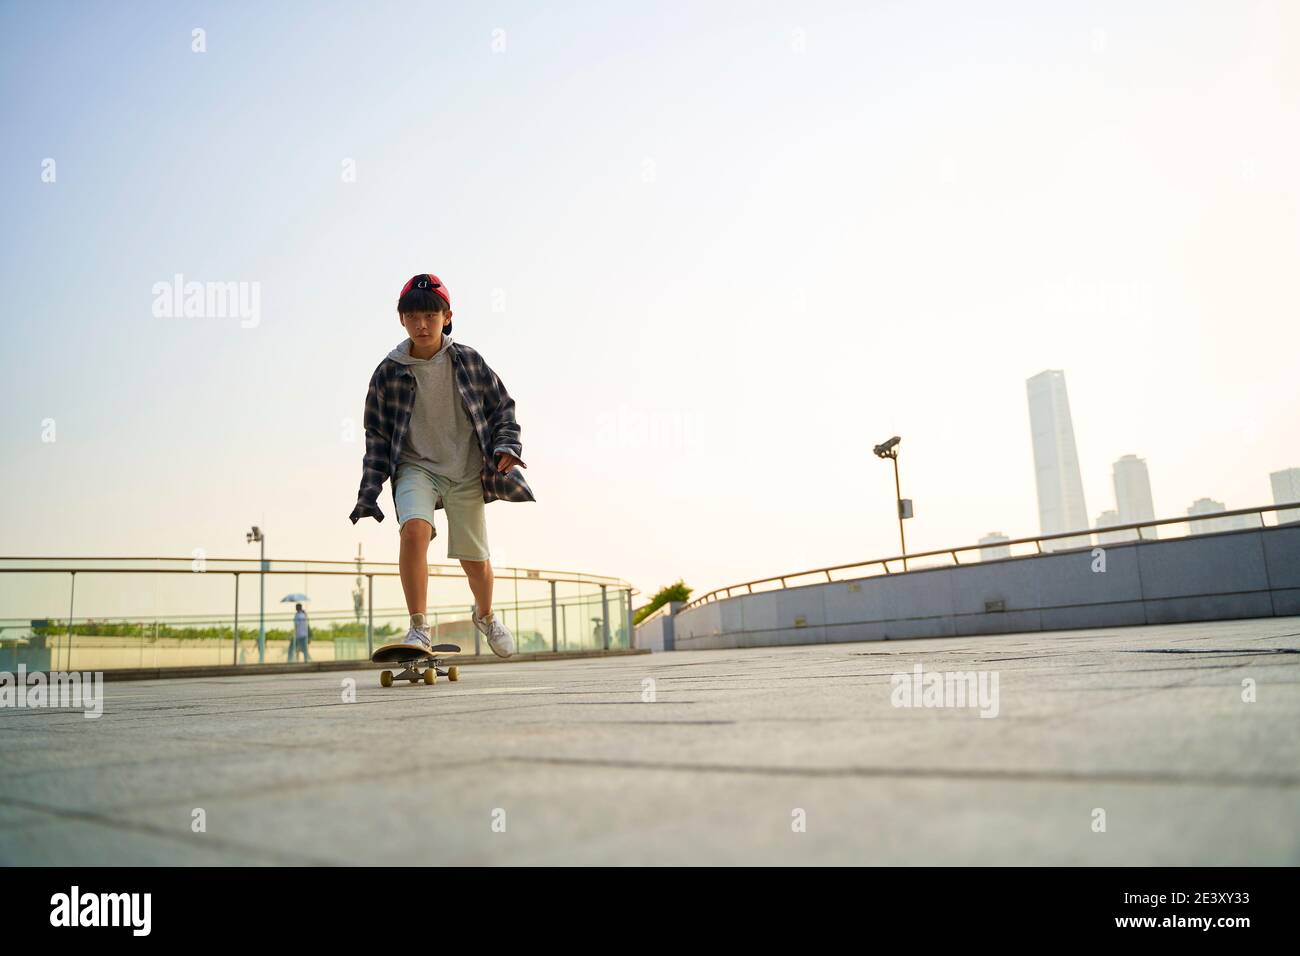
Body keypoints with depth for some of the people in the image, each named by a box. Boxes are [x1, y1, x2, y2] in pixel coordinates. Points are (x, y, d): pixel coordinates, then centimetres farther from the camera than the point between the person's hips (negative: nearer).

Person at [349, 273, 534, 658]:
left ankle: (485, 616, 41)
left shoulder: (468, 360, -4)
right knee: (414, 529, -30)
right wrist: (369, 491, -3)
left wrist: (506, 445, -12)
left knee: (475, 559, 7)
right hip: (416, 468, -1)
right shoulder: (389, 372, -5)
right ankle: (419, 629, -18)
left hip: (466, 473, 1)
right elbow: (377, 435, 2)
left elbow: (501, 406, 6)